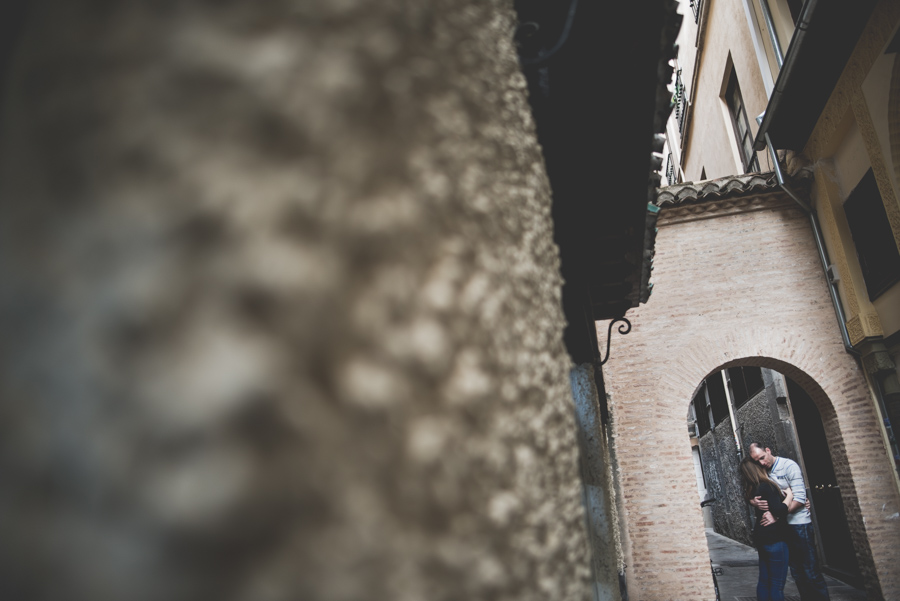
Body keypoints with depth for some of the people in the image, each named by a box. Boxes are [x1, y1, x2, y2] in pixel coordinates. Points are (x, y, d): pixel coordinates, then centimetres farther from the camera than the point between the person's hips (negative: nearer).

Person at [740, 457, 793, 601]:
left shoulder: (752, 490, 10)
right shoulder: (767, 486, -16)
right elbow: (779, 510, -22)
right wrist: (789, 496, -7)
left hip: (761, 538, 8)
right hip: (774, 539, -8)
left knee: (764, 581, 14)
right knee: (777, 584, -2)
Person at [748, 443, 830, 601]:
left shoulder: (789, 466, -11)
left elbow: (799, 499, -17)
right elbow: (750, 497, 7)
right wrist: (754, 502, -17)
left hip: (799, 524, -6)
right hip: (781, 527, 6)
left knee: (811, 571, -3)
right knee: (797, 572, 13)